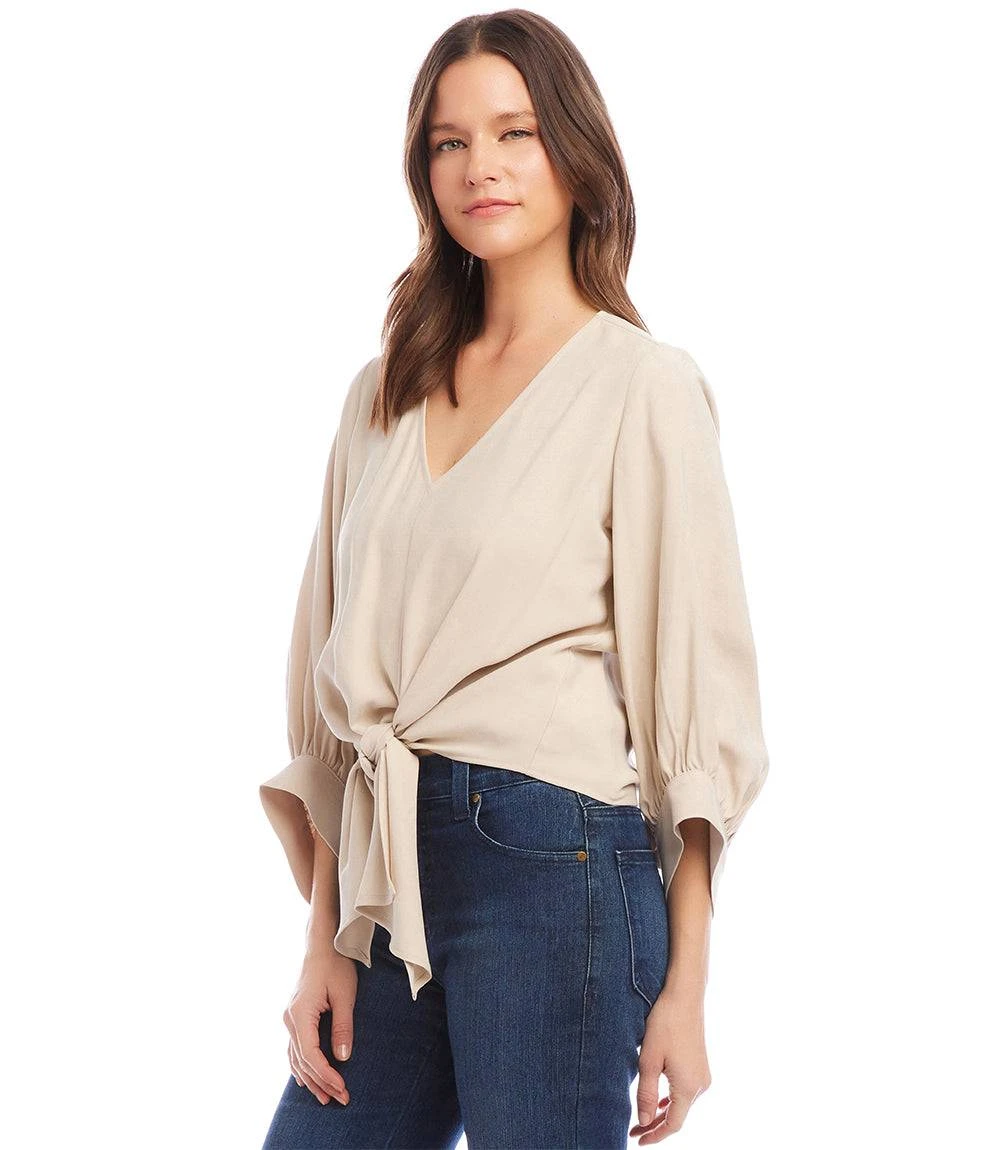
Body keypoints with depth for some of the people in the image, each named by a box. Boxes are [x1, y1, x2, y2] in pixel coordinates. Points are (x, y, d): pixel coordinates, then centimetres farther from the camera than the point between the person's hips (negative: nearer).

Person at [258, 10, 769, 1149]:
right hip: (393, 872, 5)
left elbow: (697, 683, -6)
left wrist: (683, 989, -9)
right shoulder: (386, 393, 13)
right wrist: (324, 938, 8)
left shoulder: (643, 386, -4)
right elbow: (335, 668, 13)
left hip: (556, 860, -5)